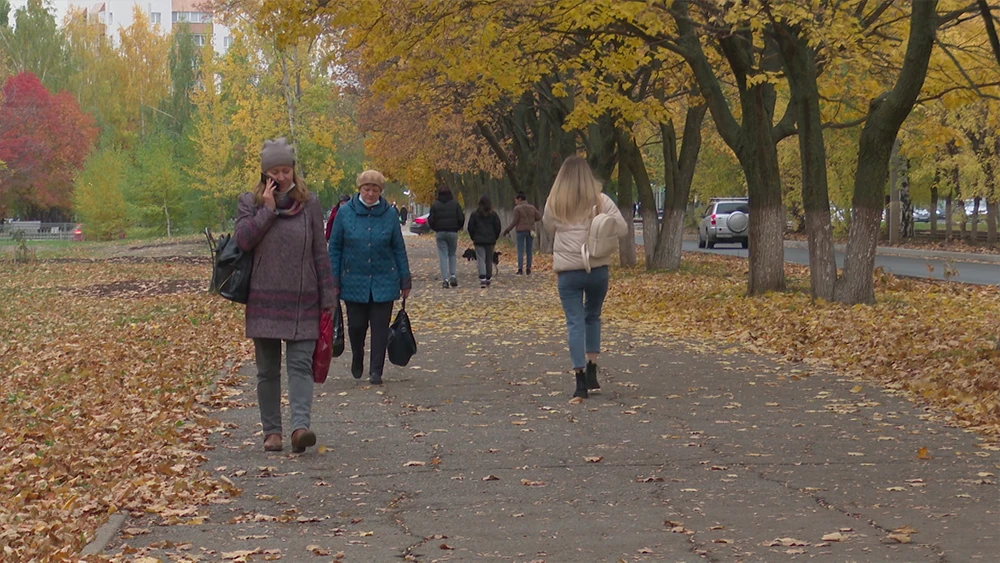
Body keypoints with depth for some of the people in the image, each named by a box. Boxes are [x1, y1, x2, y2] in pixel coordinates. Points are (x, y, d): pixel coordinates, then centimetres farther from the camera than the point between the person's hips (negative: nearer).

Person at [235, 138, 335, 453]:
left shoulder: (309, 203, 5)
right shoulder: (250, 202, 4)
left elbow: (320, 252, 6)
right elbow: (243, 239, -12)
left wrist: (327, 296, 3)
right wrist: (268, 208, -13)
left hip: (302, 298, -1)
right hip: (264, 299, 1)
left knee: (300, 363, -11)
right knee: (267, 370, 5)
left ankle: (300, 427, -23)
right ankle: (271, 430, 12)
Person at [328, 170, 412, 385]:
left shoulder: (389, 214, 1)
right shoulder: (345, 212, -2)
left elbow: (399, 248, 7)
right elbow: (335, 248, 2)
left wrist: (405, 279, 6)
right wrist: (334, 280, -1)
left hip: (383, 281, 0)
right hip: (354, 280, 0)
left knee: (380, 326, -1)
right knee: (356, 325, 7)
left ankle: (376, 371, 6)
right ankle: (357, 360, 33)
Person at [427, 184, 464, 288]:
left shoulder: (435, 205, -2)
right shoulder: (455, 204, -1)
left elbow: (431, 221, -2)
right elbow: (461, 218, -2)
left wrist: (435, 229, 17)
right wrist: (458, 228, 16)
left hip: (440, 233, -1)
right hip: (453, 232, 1)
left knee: (443, 256, 1)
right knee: (452, 254, 15)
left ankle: (445, 279, -7)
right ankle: (453, 275, 0)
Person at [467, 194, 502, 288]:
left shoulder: (475, 214, -3)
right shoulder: (493, 214, 0)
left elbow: (470, 227, -1)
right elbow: (498, 227, 2)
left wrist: (473, 238, 13)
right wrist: (495, 238, 14)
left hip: (479, 241, -2)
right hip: (490, 241, 2)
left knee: (481, 259, -5)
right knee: (489, 259, 13)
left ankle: (482, 279, -20)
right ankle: (488, 279, 19)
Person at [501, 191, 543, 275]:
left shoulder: (517, 208, -8)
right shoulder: (532, 208, 7)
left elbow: (514, 221, -10)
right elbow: (539, 217, 8)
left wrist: (507, 230, -2)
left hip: (521, 231, -5)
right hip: (530, 231, 5)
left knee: (520, 251, -3)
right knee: (529, 250, 8)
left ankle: (520, 269, -9)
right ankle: (529, 269, 7)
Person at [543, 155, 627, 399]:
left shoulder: (554, 203, 0)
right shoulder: (601, 201, -2)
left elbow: (548, 227, 18)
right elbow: (622, 229, -2)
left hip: (567, 270, -1)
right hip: (598, 269, 1)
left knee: (575, 322, 1)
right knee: (592, 317, 20)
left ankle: (580, 379, -6)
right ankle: (591, 370, 17)